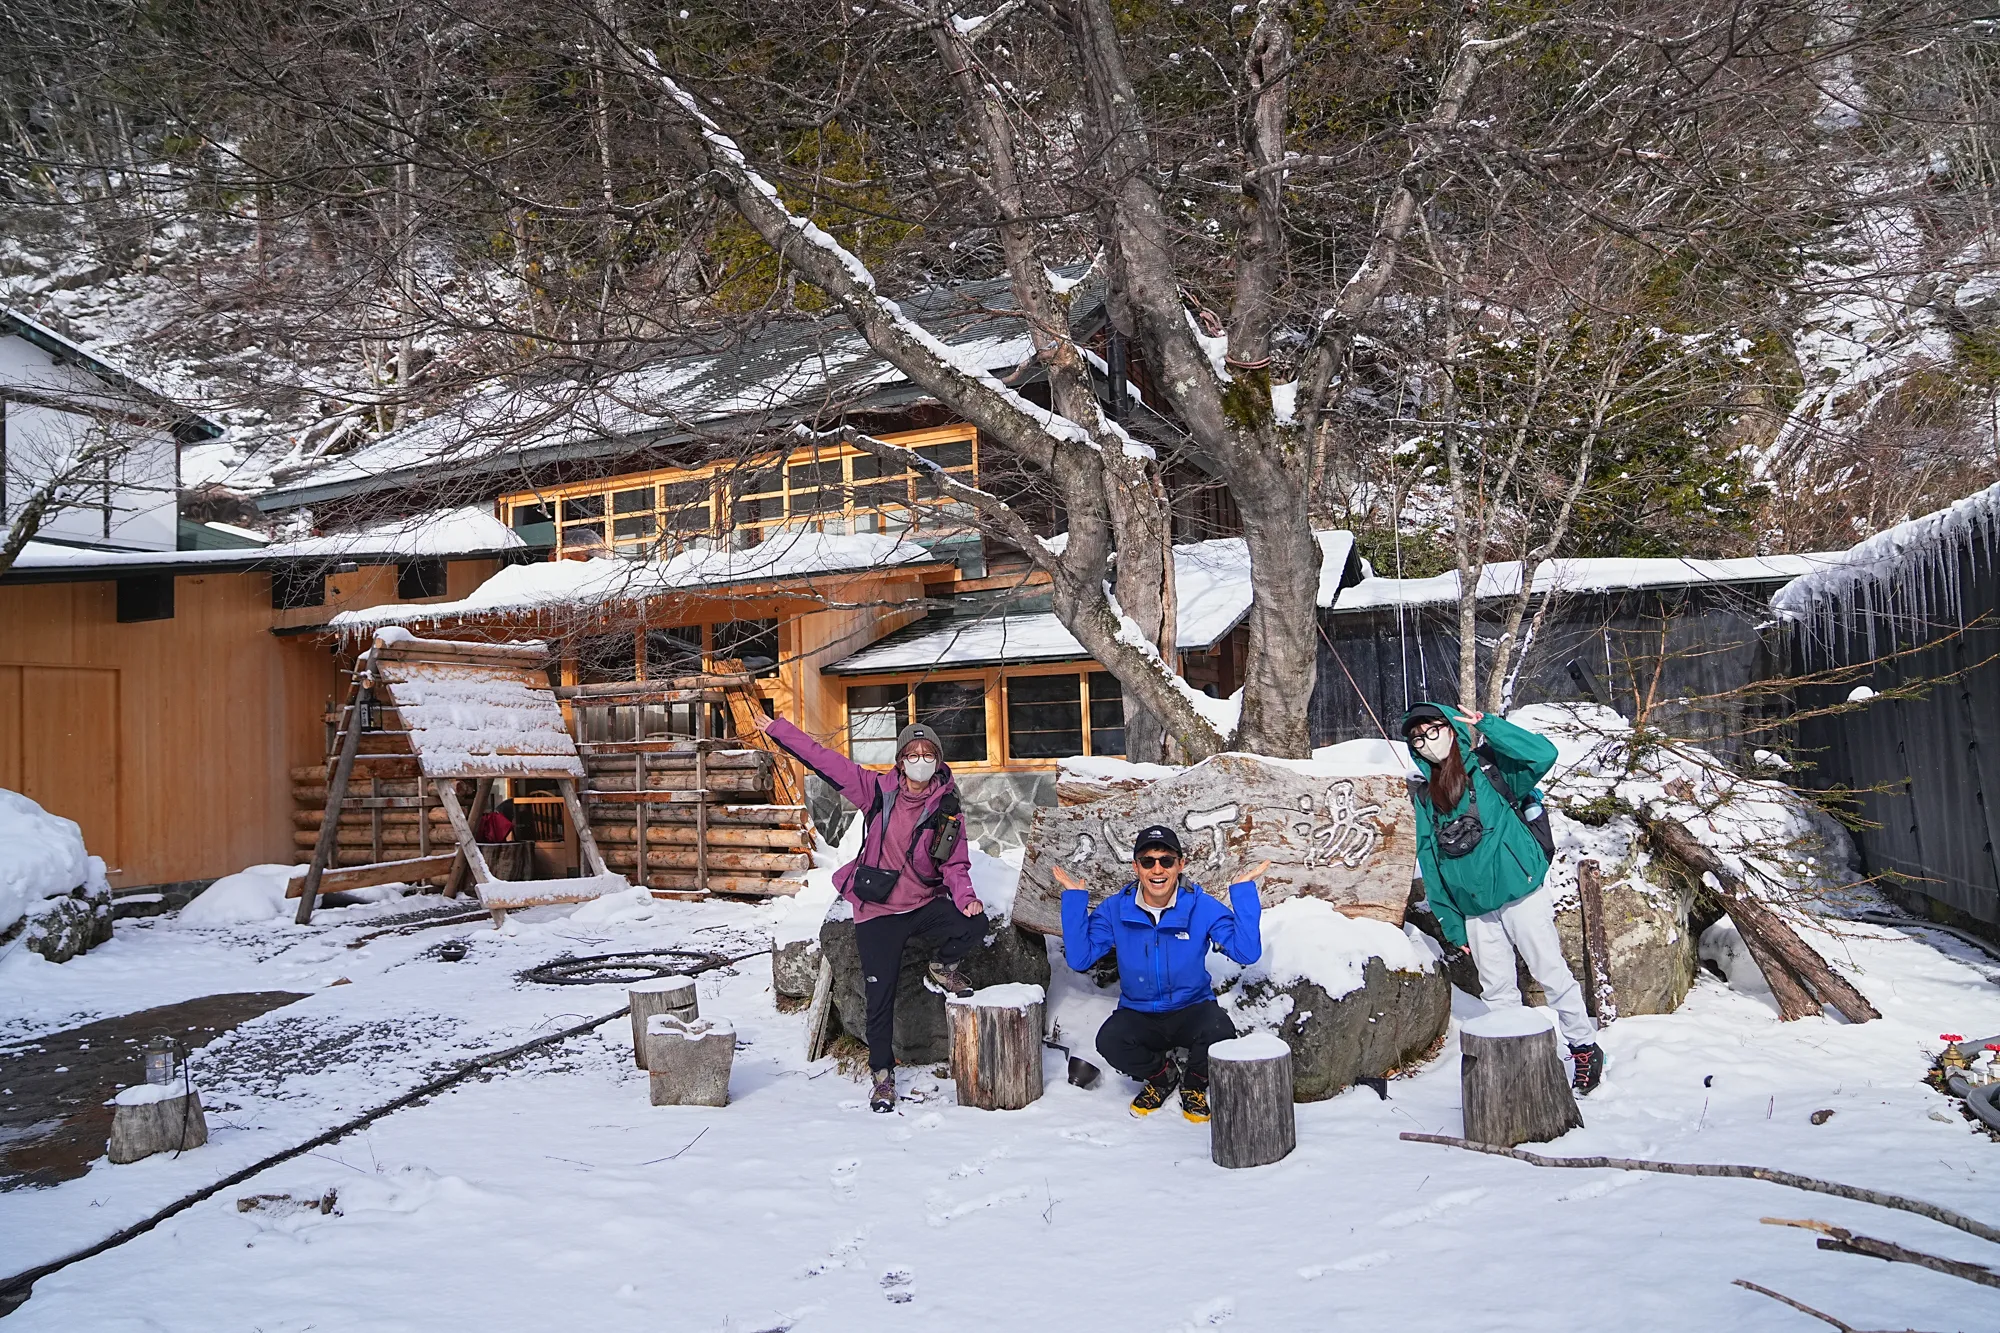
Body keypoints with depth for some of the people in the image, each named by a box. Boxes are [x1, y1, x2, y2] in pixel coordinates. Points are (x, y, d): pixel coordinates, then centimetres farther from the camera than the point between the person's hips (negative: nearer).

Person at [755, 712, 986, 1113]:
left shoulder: (947, 810, -3)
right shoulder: (879, 790, -6)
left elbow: (956, 864, 0)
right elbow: (827, 761, -6)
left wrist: (965, 898, -20)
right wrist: (778, 730, -7)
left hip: (926, 904, 1)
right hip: (878, 912, -1)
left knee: (974, 925, -26)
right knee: (880, 999, 0)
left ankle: (942, 970, 6)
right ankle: (882, 1074, 22)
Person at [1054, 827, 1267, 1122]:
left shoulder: (1203, 907, -10)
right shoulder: (1115, 909, -7)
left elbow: (1247, 953, -20)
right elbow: (1079, 958, -13)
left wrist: (1243, 890, -24)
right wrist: (1074, 898, -17)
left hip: (1193, 1010, -1)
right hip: (1138, 1015, 1)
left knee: (1220, 1032, -34)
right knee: (1109, 1041, -31)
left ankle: (1194, 1083, 4)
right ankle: (1161, 1075, 6)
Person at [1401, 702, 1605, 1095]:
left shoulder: (1488, 767, -4)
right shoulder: (1423, 794, 8)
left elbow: (1543, 754, -22)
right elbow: (1428, 861, 9)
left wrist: (1486, 725, -20)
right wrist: (1451, 923, 7)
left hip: (1521, 893, -4)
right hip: (1475, 911, 5)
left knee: (1553, 975, 4)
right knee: (1497, 992, 12)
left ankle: (1585, 1048, 21)